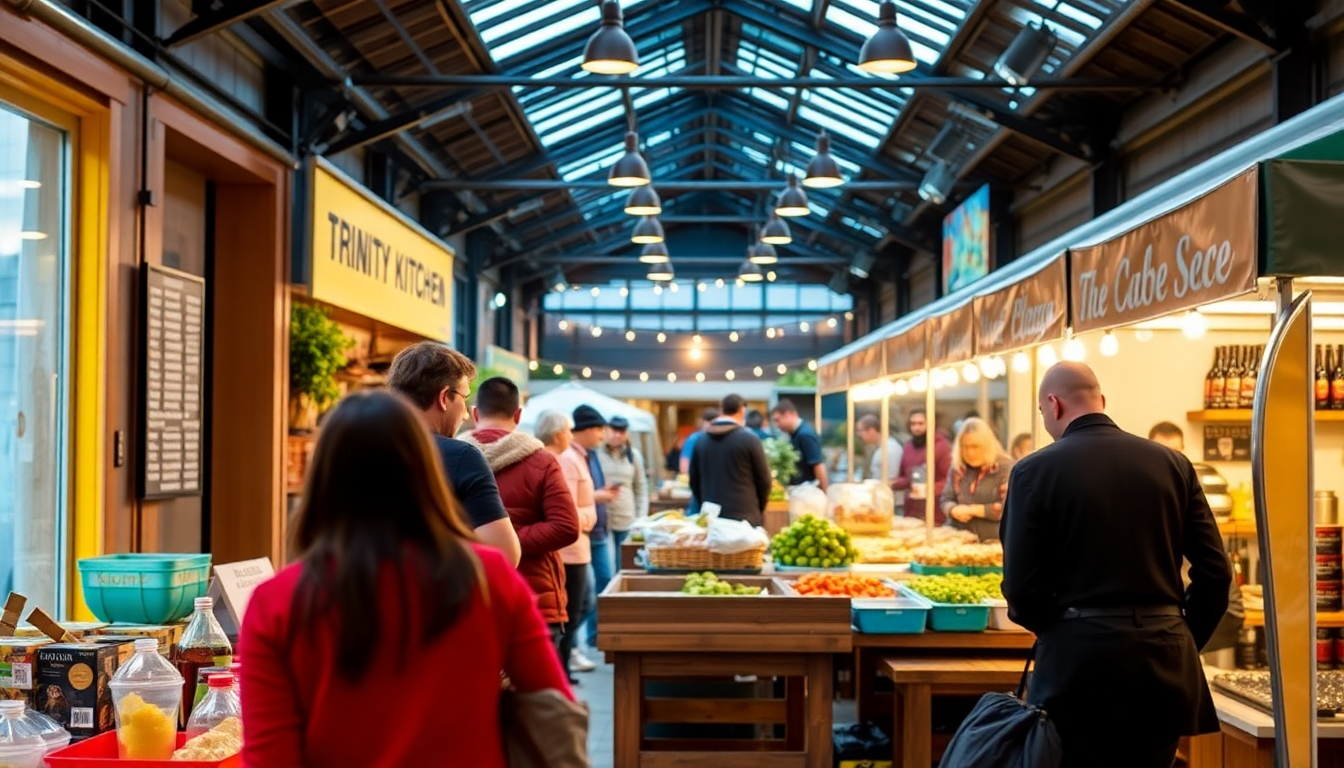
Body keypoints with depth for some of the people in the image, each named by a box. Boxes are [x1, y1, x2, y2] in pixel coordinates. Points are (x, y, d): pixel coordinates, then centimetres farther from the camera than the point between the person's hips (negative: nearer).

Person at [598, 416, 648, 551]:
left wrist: (641, 519, 8)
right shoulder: (596, 453, -2)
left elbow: (641, 488, 14)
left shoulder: (634, 455, 10)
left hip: (626, 521, 4)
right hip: (601, 520, -4)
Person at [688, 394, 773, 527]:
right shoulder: (749, 440, -7)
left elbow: (694, 480, 12)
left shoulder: (702, 441, 6)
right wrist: (759, 509, 13)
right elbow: (763, 480, -2)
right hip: (745, 516, -5)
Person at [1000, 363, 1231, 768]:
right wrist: (1185, 639, 15)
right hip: (1165, 663, 4)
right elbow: (1215, 571, 3)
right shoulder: (1173, 463, 5)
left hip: (1079, 660, -4)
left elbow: (1021, 588, -8)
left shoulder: (1035, 470, -6)